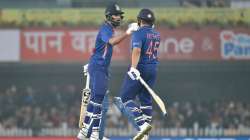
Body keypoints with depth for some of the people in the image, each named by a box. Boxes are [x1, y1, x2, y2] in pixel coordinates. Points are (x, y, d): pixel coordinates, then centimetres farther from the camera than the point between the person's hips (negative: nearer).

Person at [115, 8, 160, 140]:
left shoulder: (139, 33, -12)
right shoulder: (156, 34, 11)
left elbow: (137, 50, -27)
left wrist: (133, 67, -38)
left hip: (140, 69, -7)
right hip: (153, 70, 7)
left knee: (126, 98, -1)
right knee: (146, 99, 13)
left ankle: (142, 124, -19)